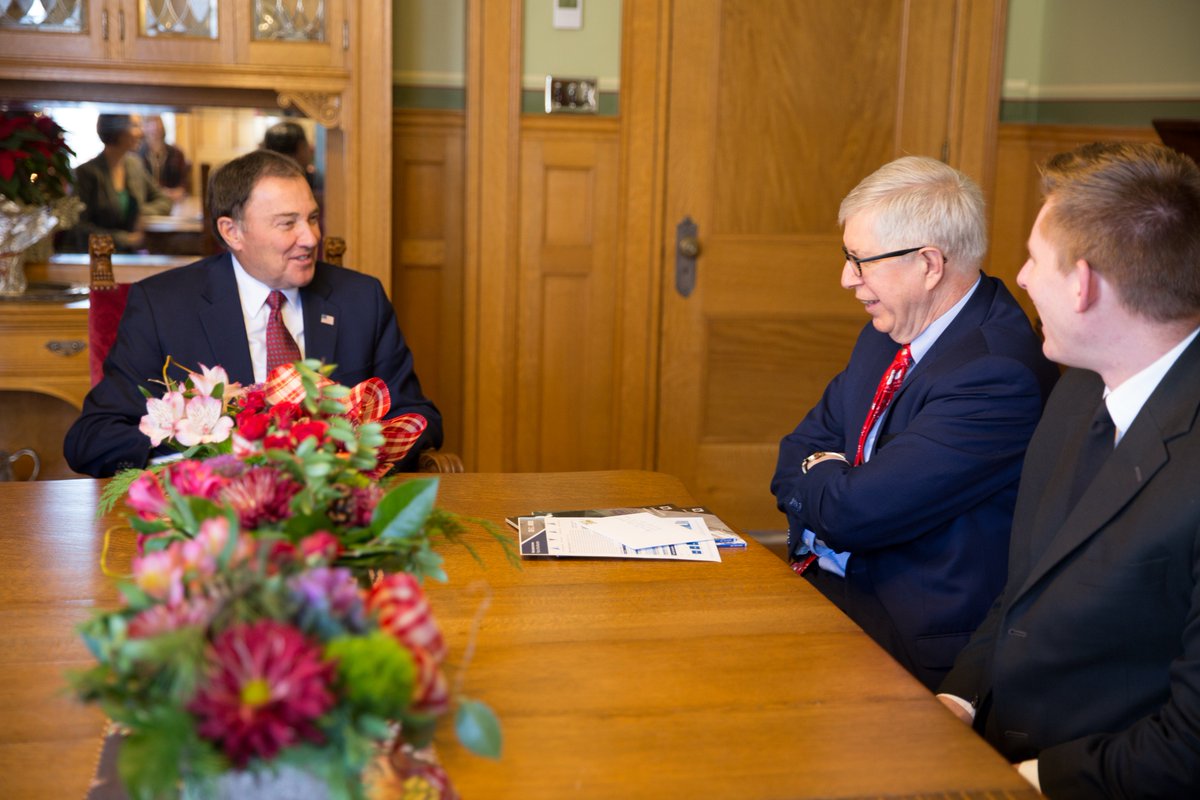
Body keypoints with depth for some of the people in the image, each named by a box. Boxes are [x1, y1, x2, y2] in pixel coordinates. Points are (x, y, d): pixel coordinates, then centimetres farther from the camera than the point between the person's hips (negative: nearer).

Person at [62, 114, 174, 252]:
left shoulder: (134, 164, 7)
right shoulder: (87, 172, -10)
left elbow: (163, 201, 16)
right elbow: (80, 227, -10)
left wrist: (142, 212, -4)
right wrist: (125, 238, -13)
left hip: (130, 253, 6)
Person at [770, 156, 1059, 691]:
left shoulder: (998, 376, -23)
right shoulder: (892, 326, 7)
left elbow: (854, 512, -25)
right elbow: (800, 450, 13)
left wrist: (816, 473, -2)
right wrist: (833, 484, -10)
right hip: (824, 578, 8)